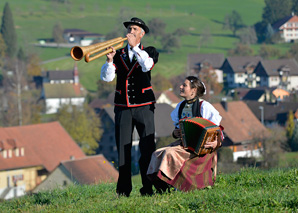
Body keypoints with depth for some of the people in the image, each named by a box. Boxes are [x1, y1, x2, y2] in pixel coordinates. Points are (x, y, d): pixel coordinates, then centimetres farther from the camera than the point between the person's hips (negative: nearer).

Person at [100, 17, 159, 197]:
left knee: (147, 148, -7)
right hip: (123, 108, 2)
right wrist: (109, 60, -16)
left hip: (144, 107, -2)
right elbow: (107, 77, 0)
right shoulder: (119, 54, 13)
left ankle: (148, 188, -3)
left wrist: (135, 47, -16)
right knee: (123, 149, 0)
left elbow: (147, 65, -14)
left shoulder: (150, 52, 9)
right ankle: (124, 190, 3)